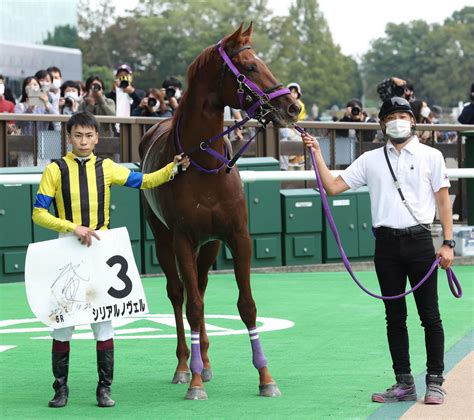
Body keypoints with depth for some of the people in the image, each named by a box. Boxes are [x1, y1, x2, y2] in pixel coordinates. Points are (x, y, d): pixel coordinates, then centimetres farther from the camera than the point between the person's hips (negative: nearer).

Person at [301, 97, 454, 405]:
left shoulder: (431, 156, 5)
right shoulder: (370, 160, 11)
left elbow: (443, 200, 2)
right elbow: (333, 187, 9)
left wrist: (448, 243, -6)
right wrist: (317, 153, 0)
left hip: (419, 241, -3)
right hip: (387, 244, 3)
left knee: (430, 315, 0)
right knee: (395, 317, 6)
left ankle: (435, 382, 6)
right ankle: (404, 384, 13)